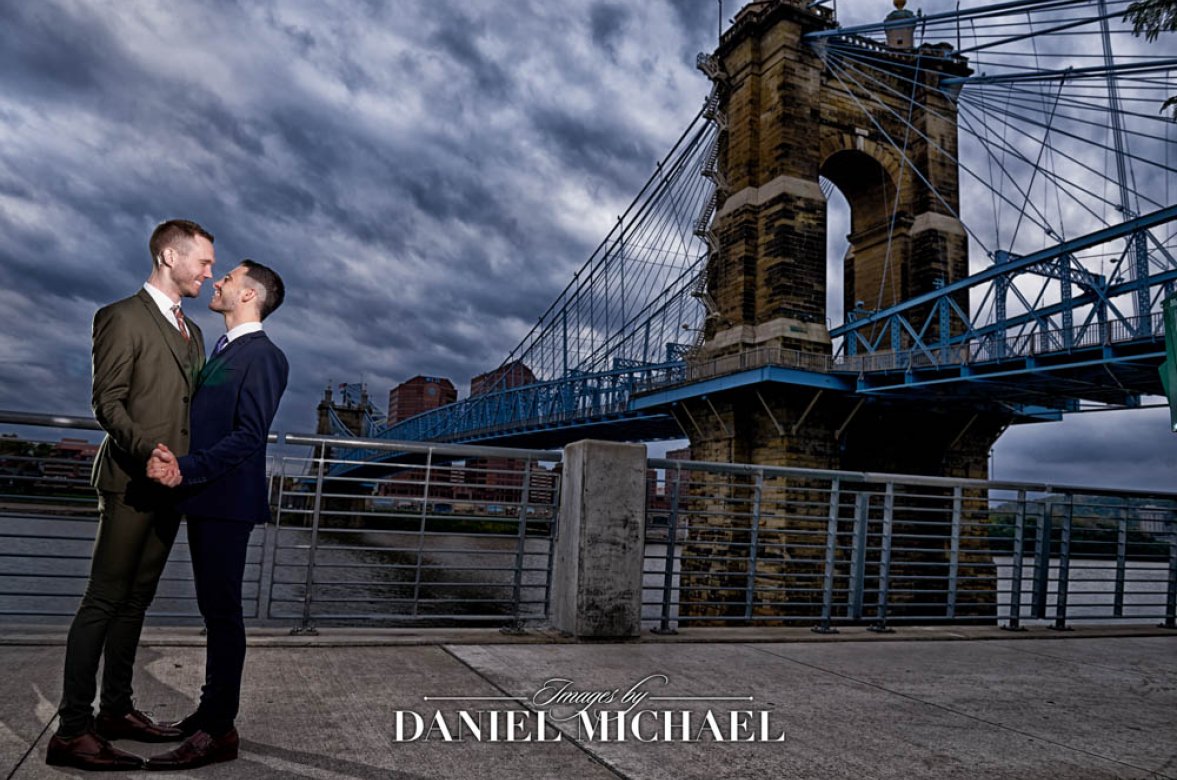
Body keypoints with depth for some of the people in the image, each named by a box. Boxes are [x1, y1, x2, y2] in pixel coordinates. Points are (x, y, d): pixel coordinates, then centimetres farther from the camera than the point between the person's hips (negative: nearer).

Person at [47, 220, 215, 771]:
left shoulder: (191, 332, 20)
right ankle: (72, 731, 1)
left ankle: (116, 710, 22)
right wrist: (151, 451, -25)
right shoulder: (122, 317, -5)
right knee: (103, 601, -5)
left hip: (171, 484, 8)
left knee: (135, 600, 13)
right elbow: (107, 403, -12)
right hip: (132, 480, -8)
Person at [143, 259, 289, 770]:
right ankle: (211, 712, 25)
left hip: (227, 500, -9)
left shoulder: (263, 356, -11)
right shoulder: (223, 349, 19)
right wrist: (175, 462, 6)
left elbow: (248, 436, -19)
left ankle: (218, 732, 4)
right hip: (203, 498, 9)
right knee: (214, 609, 15)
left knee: (222, 612, -4)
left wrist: (187, 469, -25)